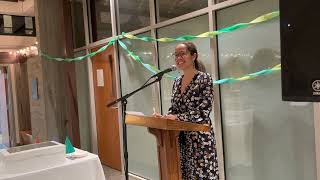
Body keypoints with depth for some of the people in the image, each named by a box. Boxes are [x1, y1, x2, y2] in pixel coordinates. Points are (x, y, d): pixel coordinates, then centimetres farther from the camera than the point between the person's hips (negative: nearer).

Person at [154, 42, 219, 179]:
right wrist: (164, 117, -3)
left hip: (199, 137, -6)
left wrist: (177, 117, -21)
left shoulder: (204, 78, -10)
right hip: (180, 137, 6)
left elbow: (203, 111, -18)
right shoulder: (177, 82, 10)